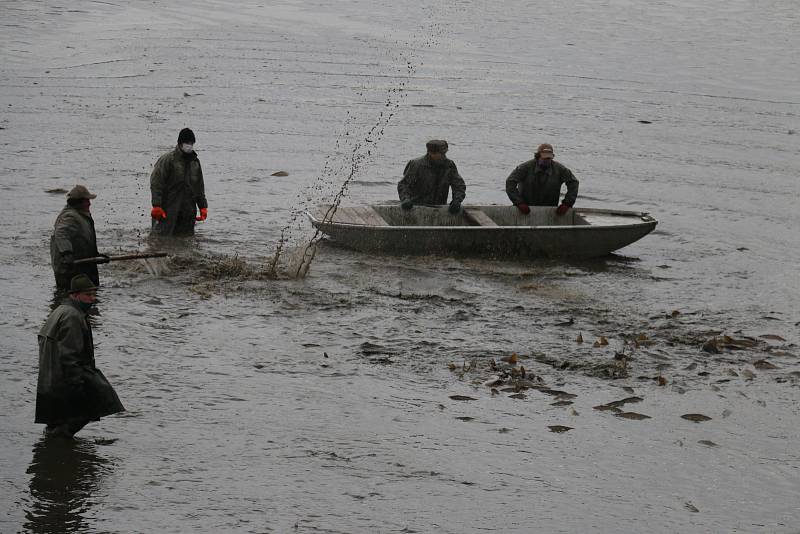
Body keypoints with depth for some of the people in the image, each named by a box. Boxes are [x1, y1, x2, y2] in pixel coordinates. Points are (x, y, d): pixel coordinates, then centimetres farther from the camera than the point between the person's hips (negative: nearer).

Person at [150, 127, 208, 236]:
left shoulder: (195, 162, 15)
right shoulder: (167, 159, -7)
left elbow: (200, 187, 23)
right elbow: (156, 183, -11)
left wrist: (203, 207, 17)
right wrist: (156, 206, -17)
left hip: (188, 213, 6)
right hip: (168, 210, -6)